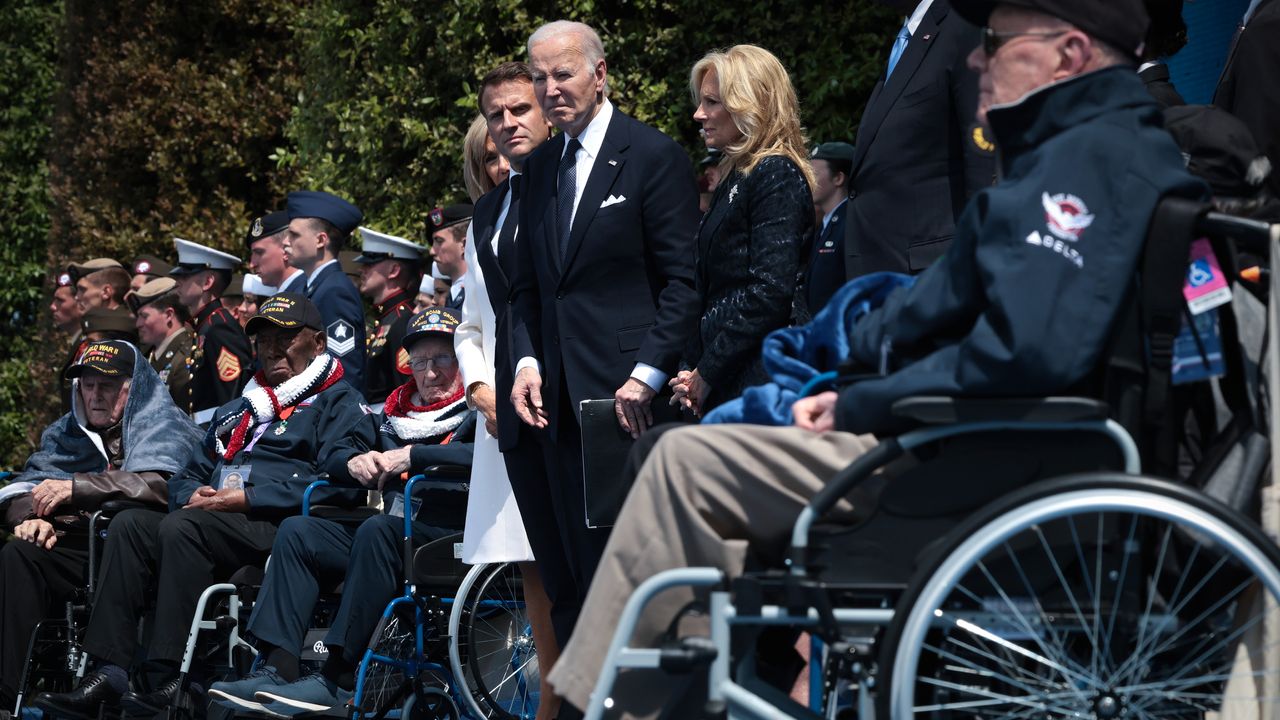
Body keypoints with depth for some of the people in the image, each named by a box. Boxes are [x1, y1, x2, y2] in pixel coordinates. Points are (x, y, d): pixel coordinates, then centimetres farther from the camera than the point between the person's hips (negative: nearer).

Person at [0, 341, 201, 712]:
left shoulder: (165, 427, 10)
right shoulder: (65, 432, 27)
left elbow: (162, 486, -11)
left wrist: (77, 488, -13)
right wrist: (31, 516, -8)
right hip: (73, 549, 4)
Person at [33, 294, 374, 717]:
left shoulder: (340, 405, 5)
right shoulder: (238, 411, 31)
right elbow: (187, 477, 30)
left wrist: (246, 499, -16)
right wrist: (194, 495, 3)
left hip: (281, 527, -8)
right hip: (214, 520, 8)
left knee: (181, 527, -32)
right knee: (130, 525, -15)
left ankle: (174, 680, -36)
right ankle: (108, 671, -26)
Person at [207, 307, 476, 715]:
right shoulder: (395, 413, 24)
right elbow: (335, 457, 25)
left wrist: (412, 456, -17)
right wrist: (355, 461, 0)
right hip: (392, 542, 7)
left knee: (377, 530, -35)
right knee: (298, 532, -8)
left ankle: (339, 679, -37)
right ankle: (278, 670, -22)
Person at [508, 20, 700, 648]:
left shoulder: (654, 157, -3)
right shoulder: (539, 167, 17)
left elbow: (684, 281, -7)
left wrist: (648, 374, -15)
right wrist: (528, 362, 4)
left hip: (630, 391, -6)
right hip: (562, 397, 6)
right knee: (578, 567, 5)